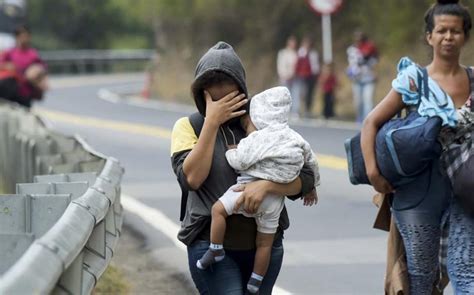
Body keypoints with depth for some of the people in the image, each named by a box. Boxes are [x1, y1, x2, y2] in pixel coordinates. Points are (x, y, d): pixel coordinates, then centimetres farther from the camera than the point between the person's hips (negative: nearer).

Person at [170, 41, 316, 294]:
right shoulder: (189, 126, 1)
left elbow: (305, 178, -1)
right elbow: (191, 178, -16)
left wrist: (265, 185, -20)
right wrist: (212, 122, -14)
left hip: (264, 243, 3)